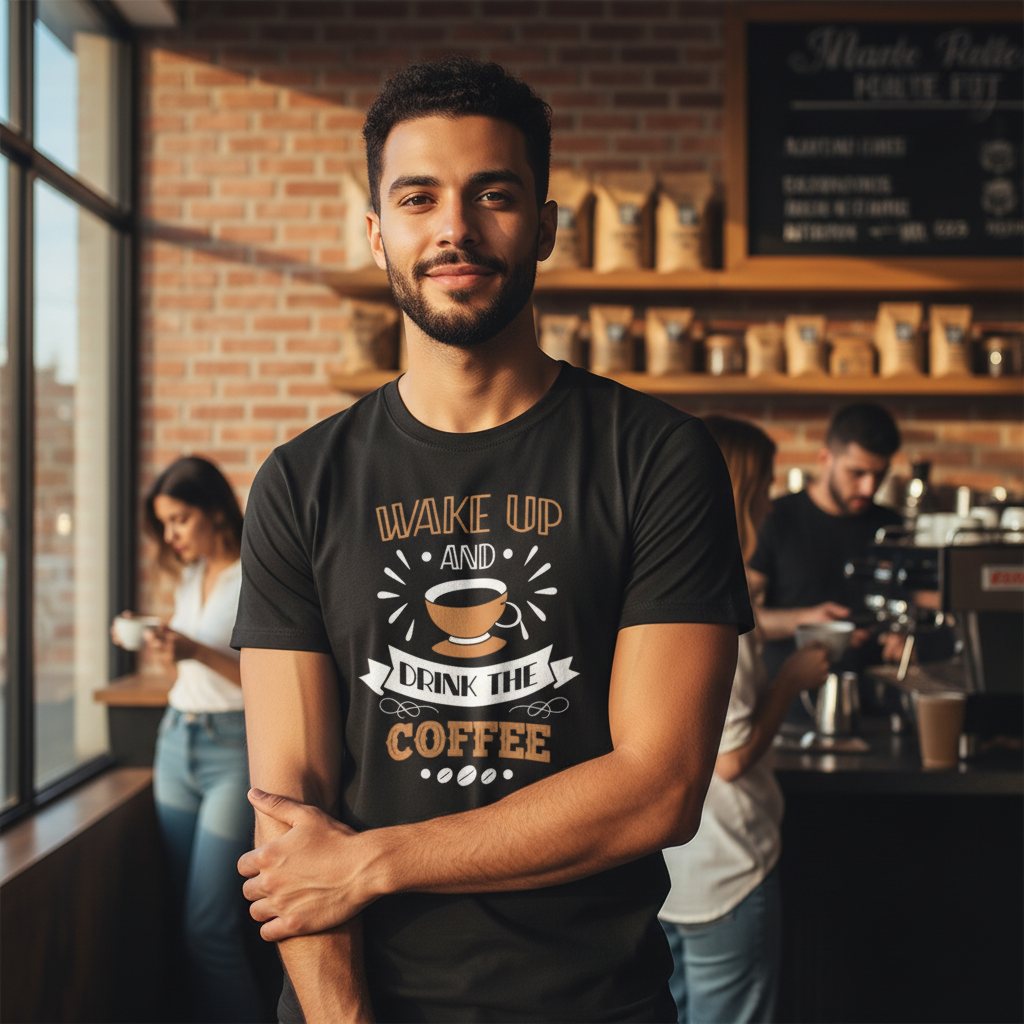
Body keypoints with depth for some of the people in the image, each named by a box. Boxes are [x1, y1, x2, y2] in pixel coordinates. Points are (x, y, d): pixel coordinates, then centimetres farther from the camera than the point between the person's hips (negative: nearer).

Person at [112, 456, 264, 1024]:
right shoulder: (190, 577, 13)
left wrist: (197, 651, -23)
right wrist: (155, 641, 2)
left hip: (234, 747, -7)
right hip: (176, 742, 7)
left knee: (209, 929, -8)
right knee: (190, 916, 8)